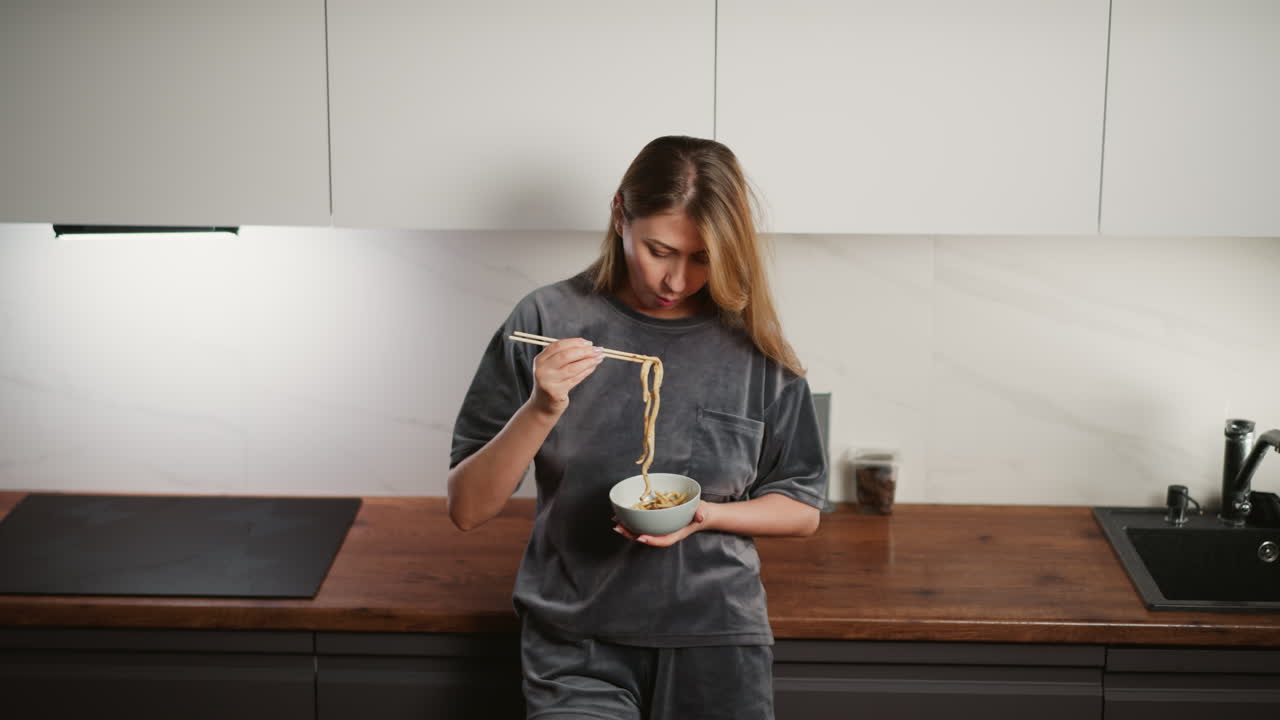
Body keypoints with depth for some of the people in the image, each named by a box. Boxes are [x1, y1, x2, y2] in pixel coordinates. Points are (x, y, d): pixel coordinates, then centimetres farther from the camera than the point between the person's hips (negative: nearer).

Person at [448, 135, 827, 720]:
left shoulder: (751, 346, -3)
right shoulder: (548, 321, -6)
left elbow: (802, 511, 6)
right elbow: (467, 509, -5)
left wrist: (705, 515, -12)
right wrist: (541, 410, -21)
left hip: (717, 645, 2)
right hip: (578, 648, -1)